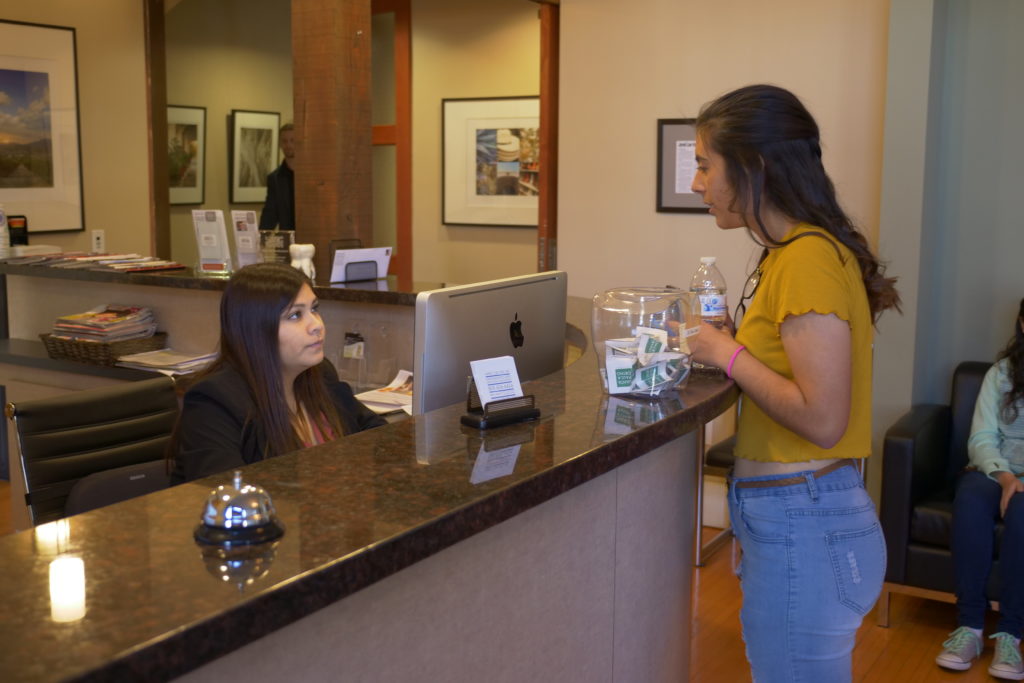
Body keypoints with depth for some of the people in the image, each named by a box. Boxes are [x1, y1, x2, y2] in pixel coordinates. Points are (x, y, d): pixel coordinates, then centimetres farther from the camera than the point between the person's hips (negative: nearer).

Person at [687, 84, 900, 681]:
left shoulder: (808, 259, -20)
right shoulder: (798, 250, 10)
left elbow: (822, 419, -24)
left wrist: (729, 355, -14)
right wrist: (731, 342, 4)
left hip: (803, 526, -10)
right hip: (795, 517, 10)